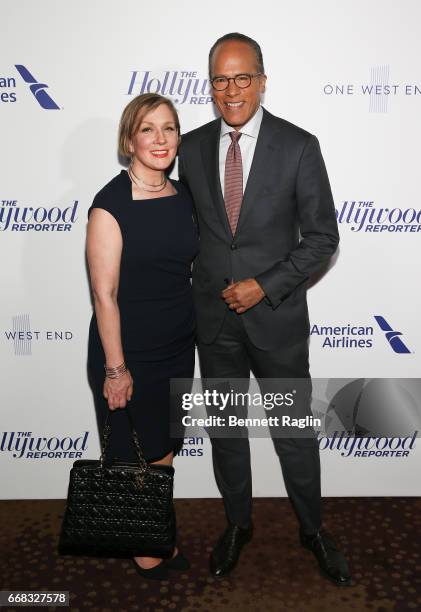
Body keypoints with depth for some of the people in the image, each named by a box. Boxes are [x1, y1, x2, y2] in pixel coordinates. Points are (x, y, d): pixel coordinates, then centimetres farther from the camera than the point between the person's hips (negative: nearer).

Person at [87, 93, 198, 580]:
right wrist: (115, 369, -16)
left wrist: (194, 332, 11)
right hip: (129, 352, -6)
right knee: (134, 455, 14)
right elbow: (105, 294, -18)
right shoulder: (111, 203, -17)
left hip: (179, 347, 6)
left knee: (165, 448, 20)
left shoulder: (183, 194, 3)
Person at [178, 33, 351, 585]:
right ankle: (238, 524, 41)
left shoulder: (298, 146, -7)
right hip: (213, 317, 3)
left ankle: (312, 528, 38)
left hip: (277, 316, -2)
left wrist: (265, 286, -15)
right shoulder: (192, 147, 2)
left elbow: (322, 236, -6)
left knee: (296, 431, 12)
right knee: (224, 428, 16)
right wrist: (199, 285, 5)